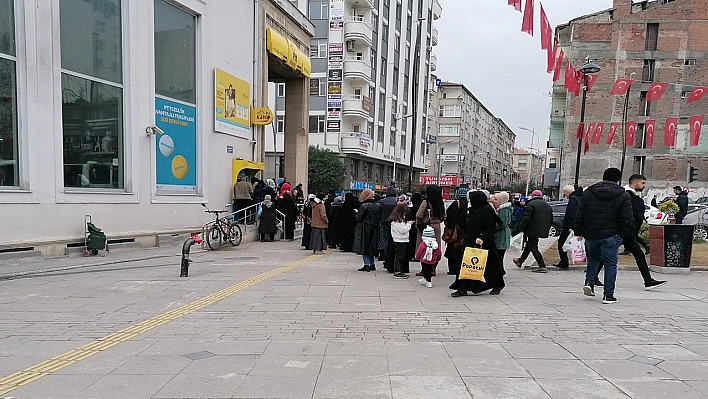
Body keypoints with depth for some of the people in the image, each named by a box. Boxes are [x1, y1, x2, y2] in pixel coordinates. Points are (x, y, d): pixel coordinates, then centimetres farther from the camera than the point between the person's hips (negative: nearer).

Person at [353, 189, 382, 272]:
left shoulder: (364, 206, -16)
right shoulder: (378, 205, 3)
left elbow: (359, 217, -14)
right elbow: (380, 218, 6)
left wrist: (357, 214, 5)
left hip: (365, 229, -6)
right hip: (374, 229, 6)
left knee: (364, 246, 1)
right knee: (372, 246, 16)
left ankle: (366, 265, -2)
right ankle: (372, 264, 20)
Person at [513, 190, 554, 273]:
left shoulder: (531, 204, -12)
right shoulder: (548, 206, 13)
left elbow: (526, 218, -17)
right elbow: (551, 220, 18)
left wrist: (520, 229, -11)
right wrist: (546, 230, 25)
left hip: (533, 230, -9)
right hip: (542, 231, 9)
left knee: (533, 248, -2)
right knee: (529, 245, 21)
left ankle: (542, 266, -8)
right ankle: (520, 261, 35)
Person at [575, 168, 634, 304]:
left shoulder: (588, 193, 4)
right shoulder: (623, 195, -3)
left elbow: (579, 216, 4)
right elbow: (627, 219, -6)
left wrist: (579, 232, 11)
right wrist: (624, 235, 5)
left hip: (590, 234, 3)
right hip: (611, 235, -3)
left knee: (593, 258, 24)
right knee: (610, 264, 4)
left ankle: (589, 282, 7)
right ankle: (608, 295, 5)